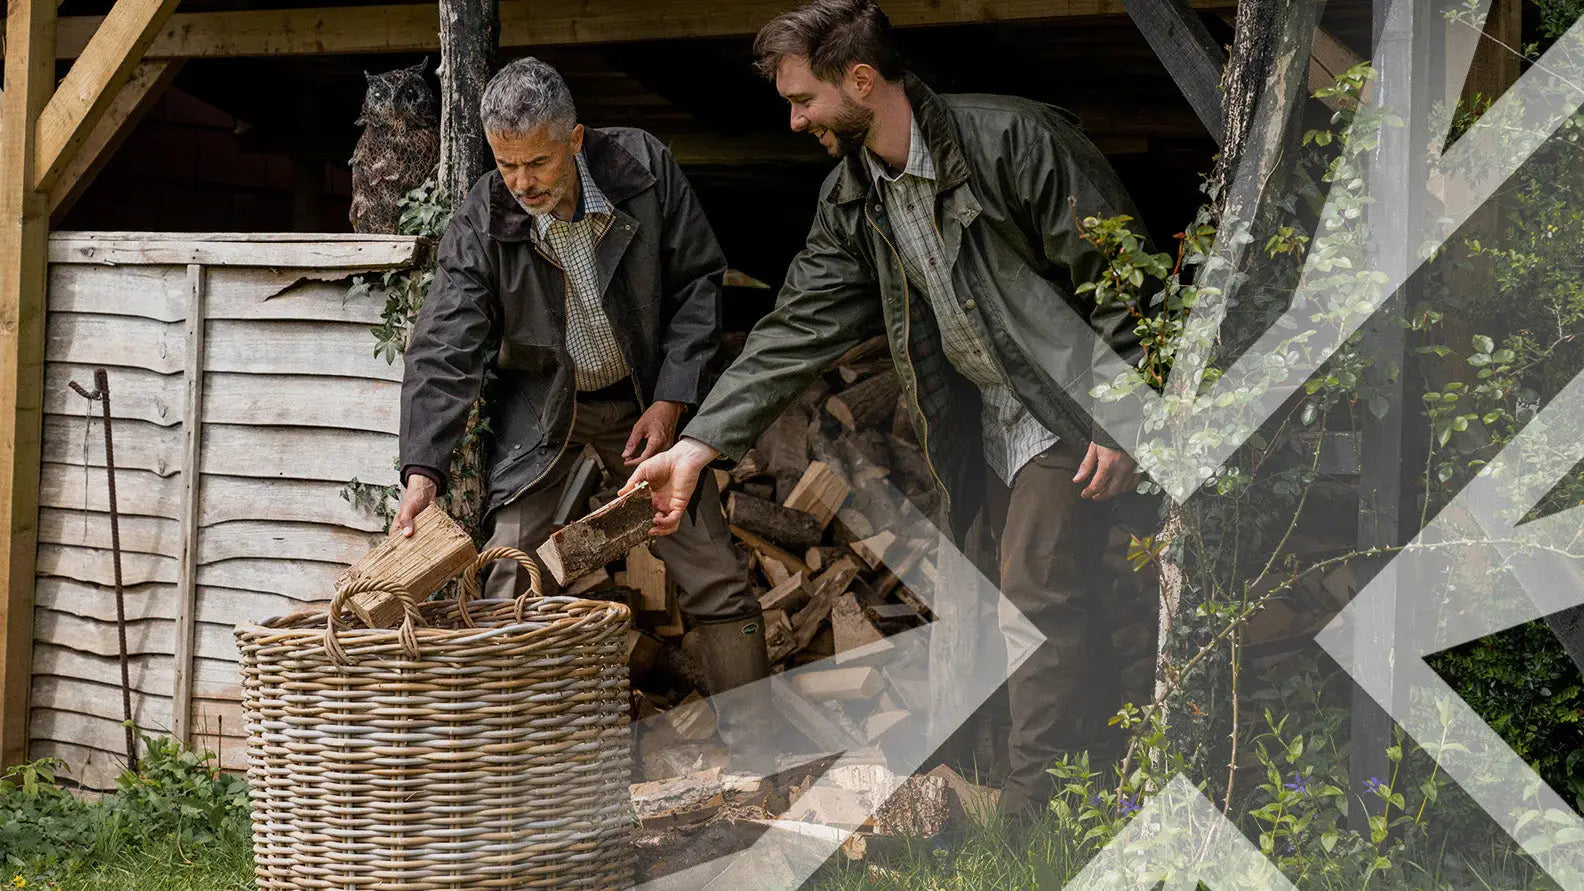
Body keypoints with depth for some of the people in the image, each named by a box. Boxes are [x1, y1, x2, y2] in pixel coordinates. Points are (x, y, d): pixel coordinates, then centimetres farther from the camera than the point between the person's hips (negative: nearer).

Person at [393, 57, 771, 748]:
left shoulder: (644, 168, -17)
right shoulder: (480, 225, -19)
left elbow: (697, 280, -6)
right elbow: (443, 353, -21)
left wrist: (670, 400, -13)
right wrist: (422, 471, -33)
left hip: (646, 399, 1)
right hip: (539, 403, -1)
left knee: (716, 580, -1)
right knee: (509, 591, -12)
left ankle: (756, 744, 11)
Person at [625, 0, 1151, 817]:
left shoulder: (1013, 142, -20)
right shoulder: (850, 199, 2)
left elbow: (1120, 277, -16)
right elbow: (799, 327, 1)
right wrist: (700, 443, -6)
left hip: (1072, 407, -7)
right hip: (986, 417, 7)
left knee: (1040, 594, -10)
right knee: (1043, 598, 10)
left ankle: (1026, 822, -6)